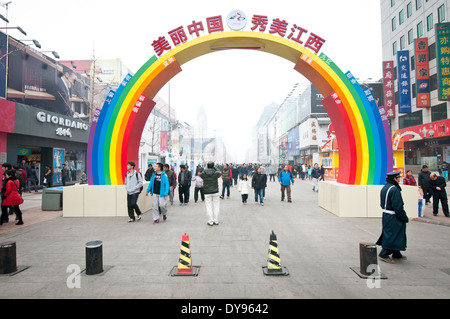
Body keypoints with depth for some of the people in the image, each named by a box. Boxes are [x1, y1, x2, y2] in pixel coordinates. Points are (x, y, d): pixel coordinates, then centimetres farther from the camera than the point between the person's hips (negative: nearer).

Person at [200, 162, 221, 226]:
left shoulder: (203, 173, -8)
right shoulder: (216, 173, -8)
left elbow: (200, 175, 14)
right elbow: (220, 173, 15)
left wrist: (206, 168, 15)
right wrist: (214, 168, 16)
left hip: (207, 192, 0)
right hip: (215, 192, 1)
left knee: (209, 207, 5)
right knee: (216, 206, 11)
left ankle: (210, 221, 7)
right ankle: (216, 221, 15)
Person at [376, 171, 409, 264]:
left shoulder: (384, 188, 9)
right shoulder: (394, 189, -20)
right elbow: (398, 207, -22)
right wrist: (405, 218, -12)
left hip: (386, 215, 9)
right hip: (393, 217, -9)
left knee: (389, 235, 18)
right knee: (393, 235, -1)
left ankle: (396, 254, 31)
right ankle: (384, 254, 4)